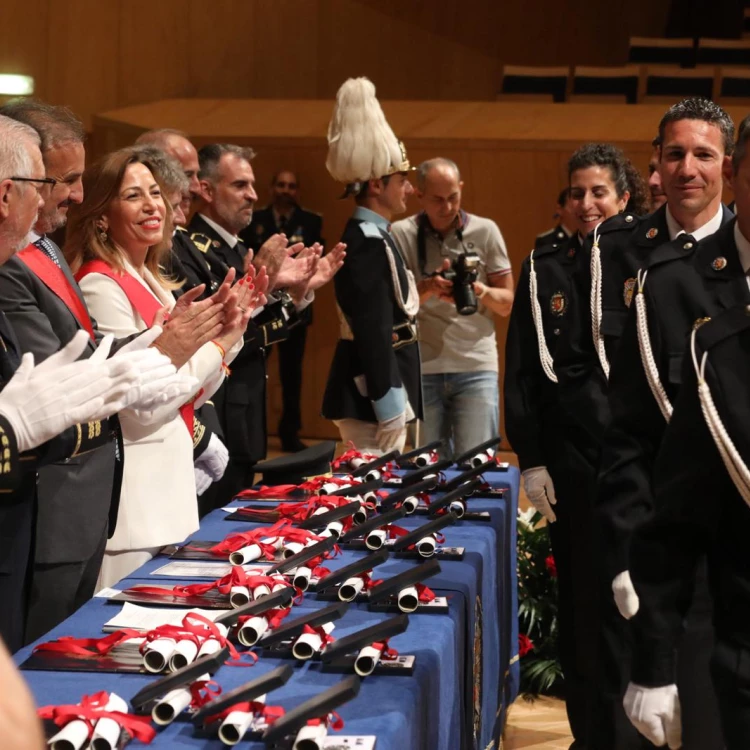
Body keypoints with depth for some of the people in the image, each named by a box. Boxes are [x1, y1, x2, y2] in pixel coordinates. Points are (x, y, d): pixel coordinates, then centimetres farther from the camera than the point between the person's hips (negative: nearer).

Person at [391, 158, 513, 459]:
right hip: (421, 368, 0)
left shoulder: (485, 231, 4)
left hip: (476, 366, 0)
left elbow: (507, 303, 6)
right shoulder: (401, 234, 1)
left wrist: (482, 292, -16)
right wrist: (428, 288, -20)